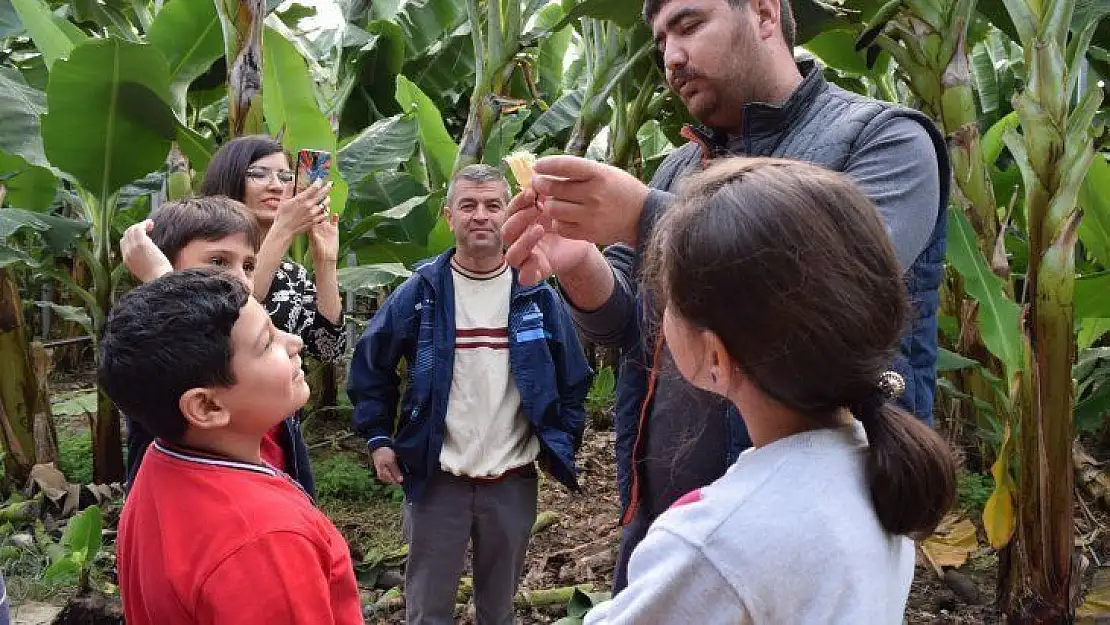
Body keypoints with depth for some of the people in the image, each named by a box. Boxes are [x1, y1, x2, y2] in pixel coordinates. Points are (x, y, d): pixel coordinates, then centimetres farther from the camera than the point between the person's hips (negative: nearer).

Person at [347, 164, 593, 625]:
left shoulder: (538, 295, -1)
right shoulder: (420, 292, -5)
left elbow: (573, 378, 7)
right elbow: (370, 367, 4)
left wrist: (562, 444, 2)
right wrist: (378, 438, -2)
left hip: (514, 480, 1)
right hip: (436, 479, -1)